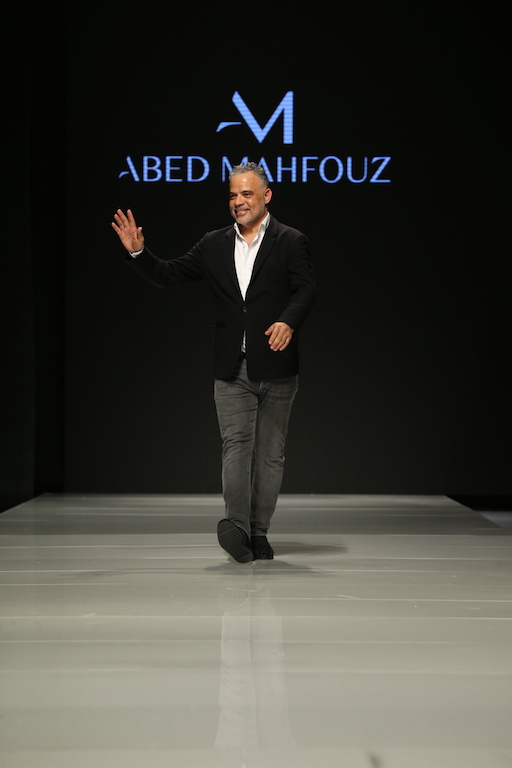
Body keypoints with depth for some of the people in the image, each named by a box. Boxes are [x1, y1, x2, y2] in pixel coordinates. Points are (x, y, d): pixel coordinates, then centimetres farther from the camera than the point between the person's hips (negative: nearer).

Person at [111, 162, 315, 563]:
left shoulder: (291, 242, 0)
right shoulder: (214, 245, 11)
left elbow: (305, 290, -12)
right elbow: (170, 274, 12)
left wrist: (288, 322, -31)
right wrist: (138, 252, -5)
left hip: (275, 367, -2)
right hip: (231, 369, 2)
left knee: (270, 451, 5)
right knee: (236, 444, -9)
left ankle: (258, 532, 13)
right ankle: (237, 527, -18)